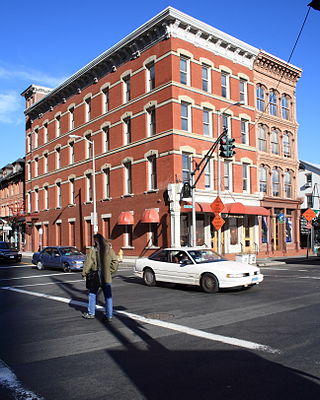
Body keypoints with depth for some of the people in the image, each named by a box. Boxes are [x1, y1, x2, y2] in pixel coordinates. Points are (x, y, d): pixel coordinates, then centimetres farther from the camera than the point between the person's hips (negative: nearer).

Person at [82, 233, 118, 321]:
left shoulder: (93, 250, -11)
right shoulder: (109, 249, -2)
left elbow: (88, 263, -9)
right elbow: (115, 261, -2)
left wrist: (84, 273, 2)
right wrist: (110, 271, 7)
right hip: (106, 277, 2)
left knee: (92, 294, 15)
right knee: (108, 296, 9)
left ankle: (91, 314, 24)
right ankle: (109, 315, 11)